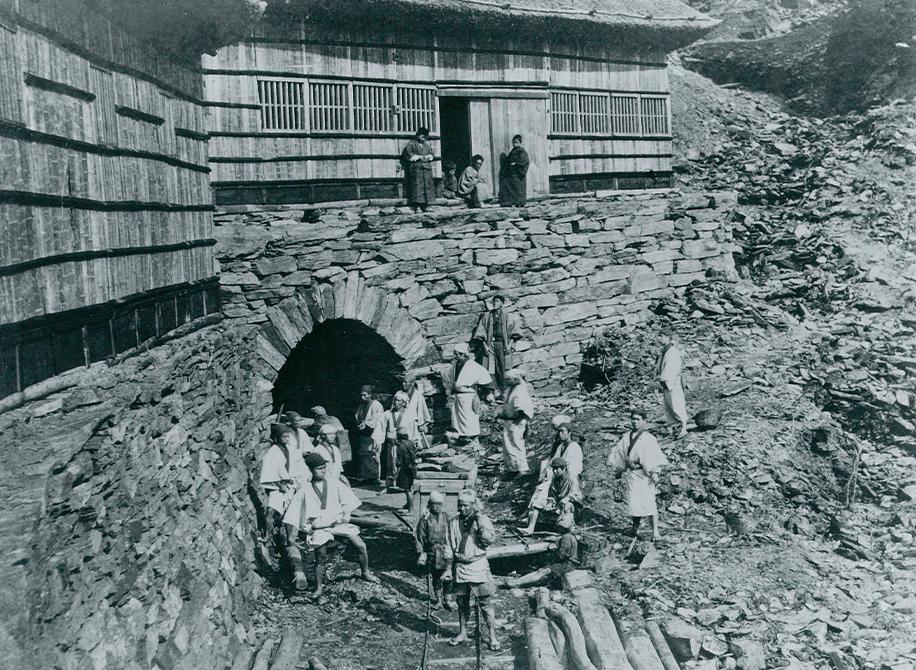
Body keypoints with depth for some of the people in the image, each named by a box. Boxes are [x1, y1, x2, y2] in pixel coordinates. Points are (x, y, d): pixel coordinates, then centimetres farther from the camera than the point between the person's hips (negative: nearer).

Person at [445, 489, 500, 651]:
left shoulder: (483, 519, -5)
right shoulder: (454, 522, 6)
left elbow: (490, 540, -16)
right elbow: (449, 544, 14)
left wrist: (480, 522, -23)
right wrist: (448, 556, -1)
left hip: (478, 565, -4)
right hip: (459, 566, 4)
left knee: (484, 602, -2)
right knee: (462, 601, 14)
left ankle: (493, 636, 7)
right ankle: (462, 632, 30)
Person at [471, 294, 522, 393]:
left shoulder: (507, 316, 6)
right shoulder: (486, 316, 9)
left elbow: (515, 333, 7)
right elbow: (480, 332, 7)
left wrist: (510, 344, -4)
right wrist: (485, 345, -3)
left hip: (502, 345, -1)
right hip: (490, 345, 1)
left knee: (502, 368, -5)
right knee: (490, 369, -8)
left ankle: (502, 391, 1)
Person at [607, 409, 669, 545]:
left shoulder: (649, 438, -8)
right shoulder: (626, 437, 7)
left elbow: (655, 457, -12)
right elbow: (619, 452, 17)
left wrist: (655, 473, -20)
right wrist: (618, 470, 20)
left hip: (645, 474, -4)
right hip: (632, 473, 4)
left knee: (649, 502, -8)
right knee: (633, 502, 5)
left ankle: (655, 532, -4)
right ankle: (635, 528, 20)